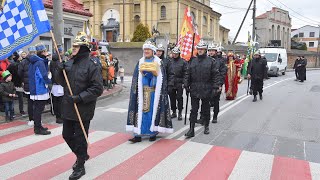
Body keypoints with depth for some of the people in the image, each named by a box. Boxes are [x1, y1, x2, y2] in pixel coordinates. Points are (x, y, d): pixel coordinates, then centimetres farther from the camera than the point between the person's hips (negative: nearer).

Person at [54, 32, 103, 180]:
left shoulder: (91, 65, -13)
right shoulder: (69, 62, 8)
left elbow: (97, 88, -17)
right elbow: (62, 82, 15)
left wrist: (80, 98, -22)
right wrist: (59, 71, -5)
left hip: (83, 110, -7)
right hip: (67, 108, 7)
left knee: (80, 138, 4)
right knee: (67, 135, 18)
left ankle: (80, 167, 24)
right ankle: (82, 155, 43)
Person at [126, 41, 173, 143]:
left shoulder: (158, 62, 2)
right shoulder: (140, 62, 9)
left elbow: (161, 79, -1)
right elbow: (136, 79, 8)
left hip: (154, 91, -2)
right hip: (142, 91, 2)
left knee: (153, 110, 1)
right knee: (141, 110, 0)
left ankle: (153, 133, 13)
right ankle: (138, 134, 3)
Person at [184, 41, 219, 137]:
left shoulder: (211, 61, -1)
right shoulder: (192, 61, 7)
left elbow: (215, 75, -2)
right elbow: (188, 74, 9)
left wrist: (215, 87, -8)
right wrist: (186, 85, 1)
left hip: (206, 90, -1)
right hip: (194, 90, 2)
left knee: (206, 109, 12)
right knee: (194, 110, 2)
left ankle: (206, 126, 30)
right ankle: (191, 129, 4)